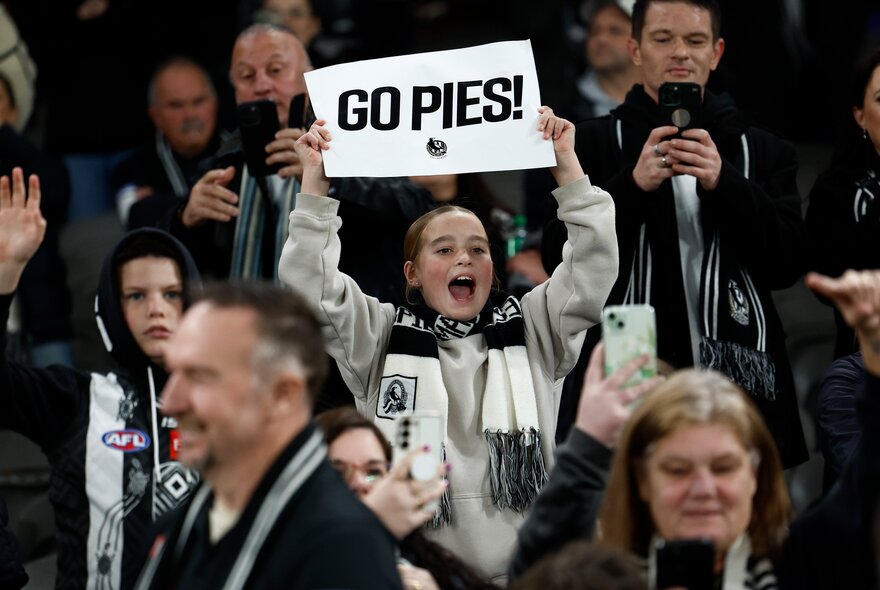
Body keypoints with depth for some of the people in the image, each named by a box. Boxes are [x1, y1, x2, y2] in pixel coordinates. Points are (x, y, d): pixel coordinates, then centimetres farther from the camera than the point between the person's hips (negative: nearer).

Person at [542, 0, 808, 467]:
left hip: (736, 387, 1)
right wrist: (633, 185, -15)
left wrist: (724, 183, -12)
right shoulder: (592, 144, 11)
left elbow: (787, 264, 3)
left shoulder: (762, 152, 15)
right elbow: (560, 258, 0)